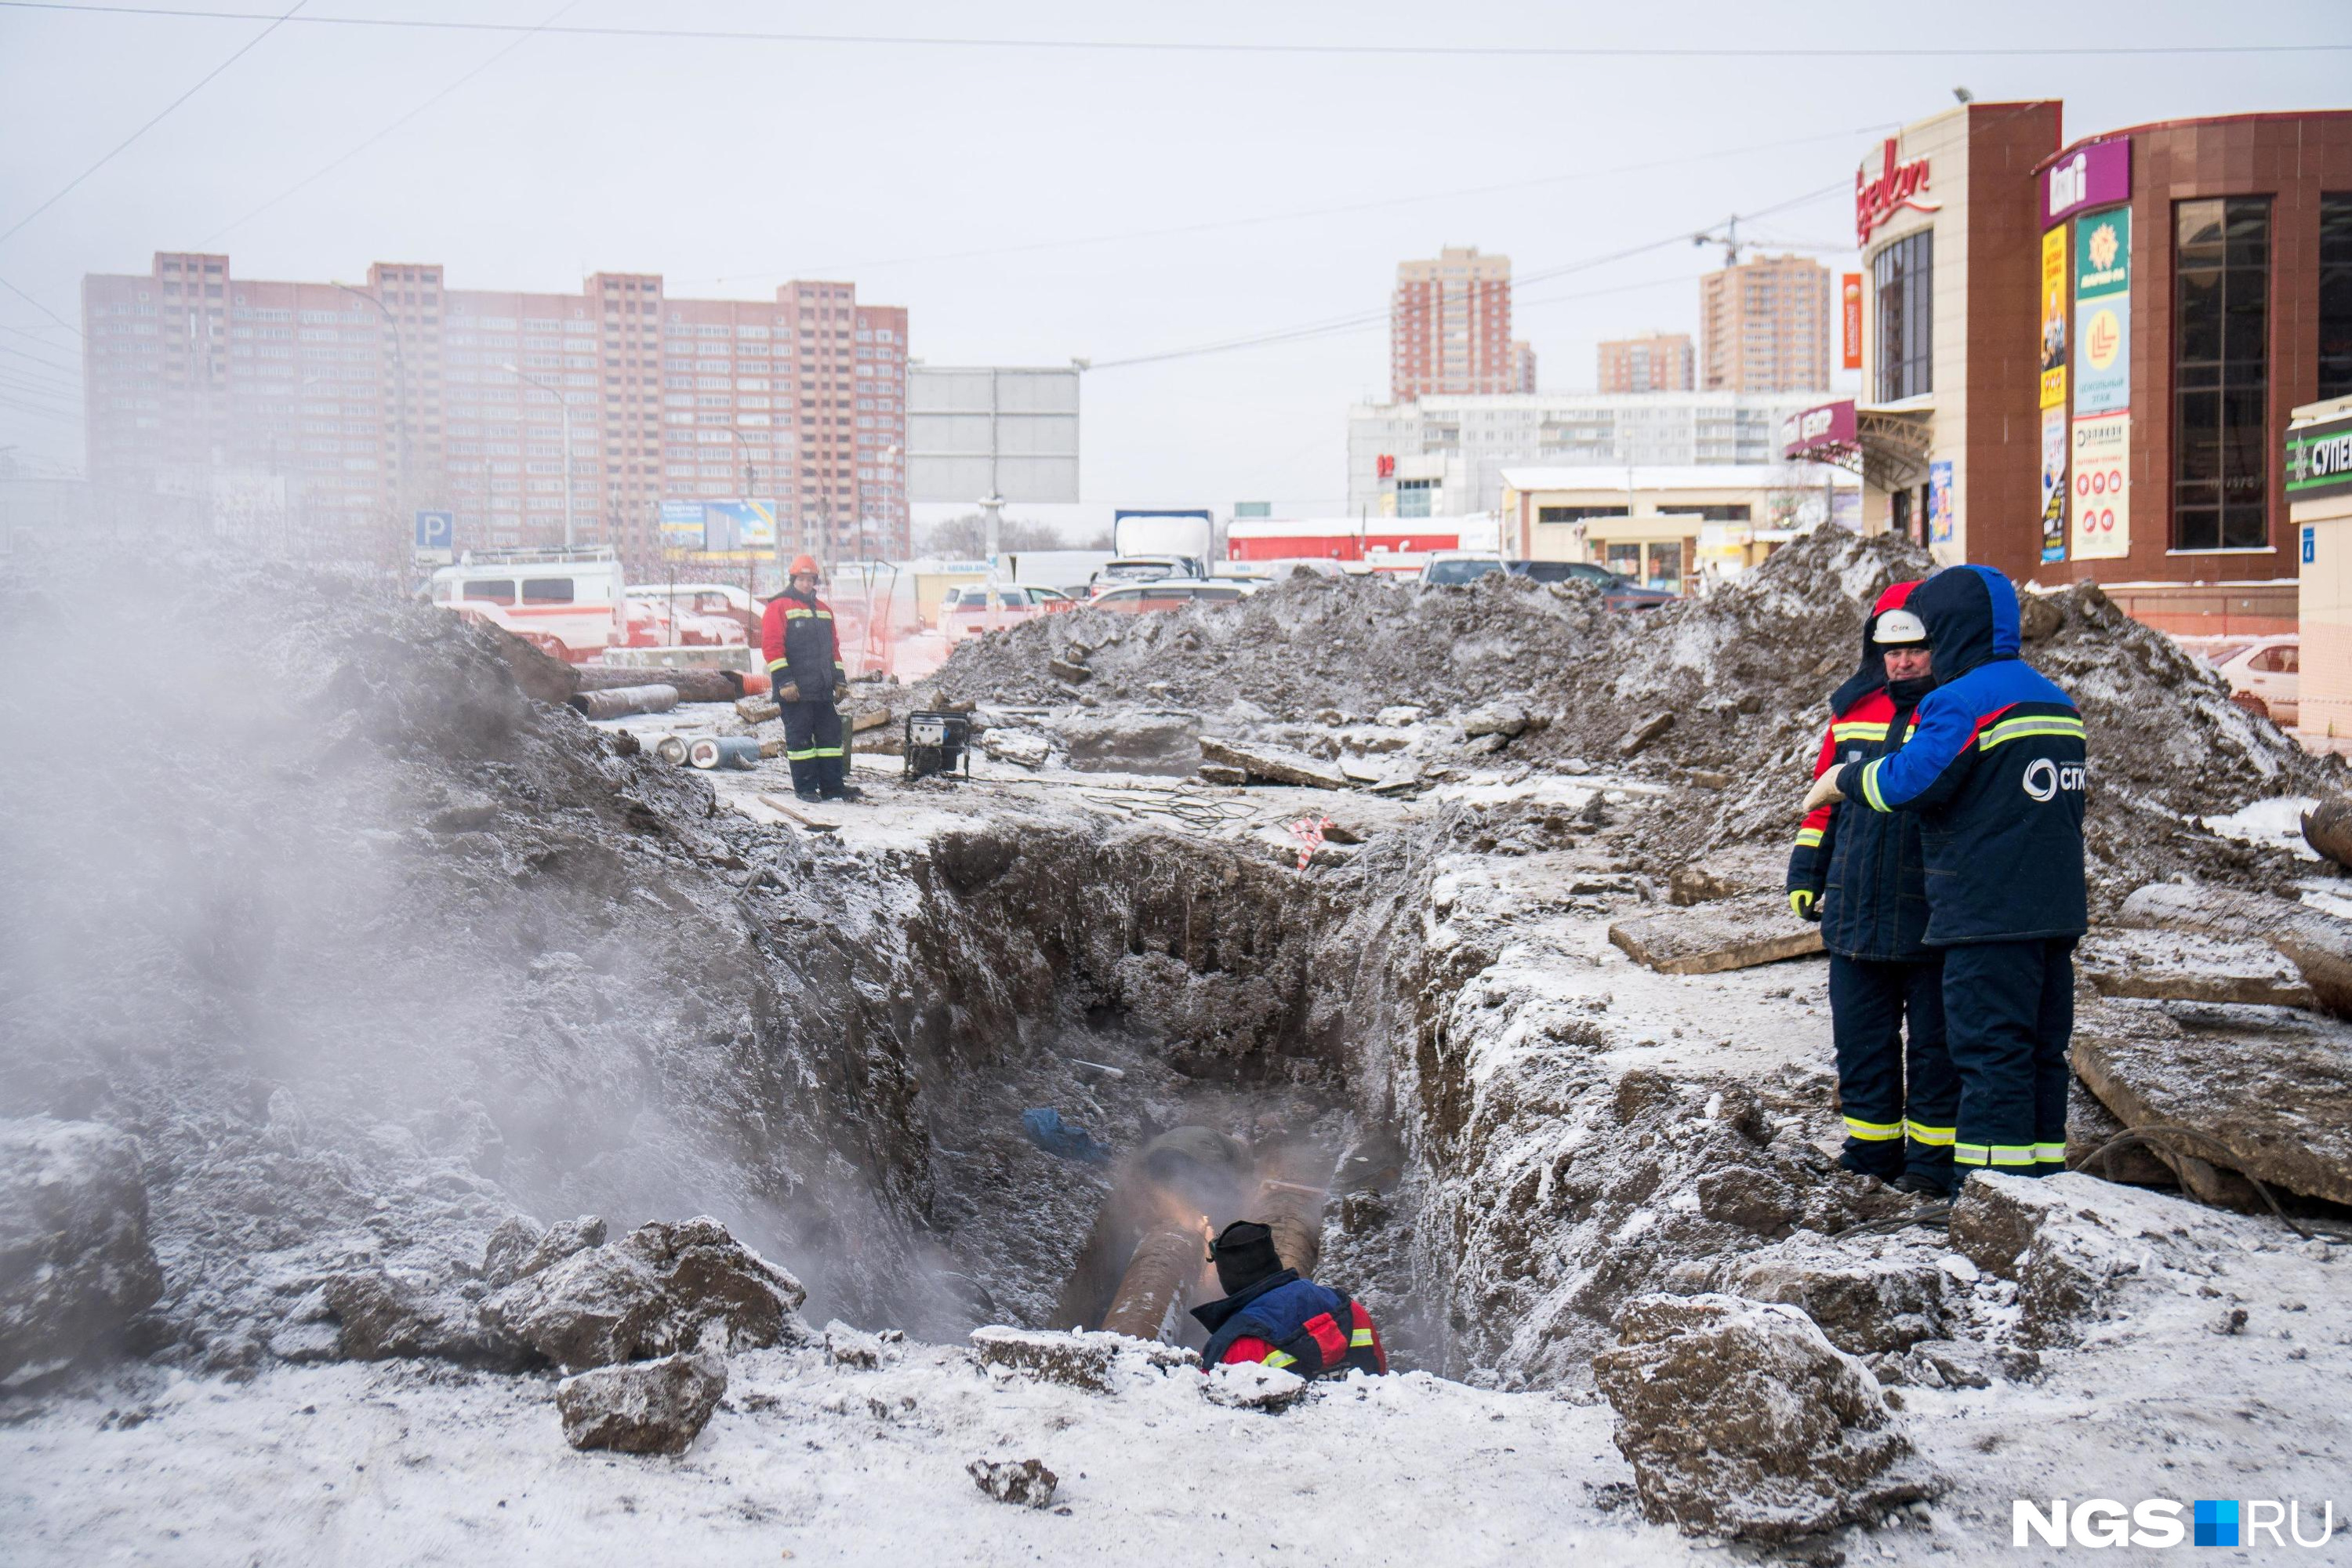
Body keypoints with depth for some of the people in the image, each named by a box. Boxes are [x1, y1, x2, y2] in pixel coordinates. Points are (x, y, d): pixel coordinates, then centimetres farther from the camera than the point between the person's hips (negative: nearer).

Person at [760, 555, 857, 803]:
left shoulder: (824, 610, 19)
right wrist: (784, 681, -16)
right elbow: (772, 646, -10)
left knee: (831, 734, 6)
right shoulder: (779, 607, -3)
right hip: (795, 690, -6)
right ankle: (805, 787, 5)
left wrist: (840, 680, 17)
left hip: (823, 689, 6)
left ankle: (833, 785, 11)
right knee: (800, 736, -2)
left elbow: (833, 648, 23)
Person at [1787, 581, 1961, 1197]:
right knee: (1861, 1040, 12)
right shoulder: (1853, 709, 10)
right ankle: (1871, 1152, 23)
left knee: (1934, 1043, 6)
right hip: (1856, 911, 5)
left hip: (1933, 917, -5)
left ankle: (1934, 1157, 16)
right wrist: (1807, 873, 15)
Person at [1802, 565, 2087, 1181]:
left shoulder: (1961, 701, -12)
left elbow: (1909, 781, -18)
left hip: (1989, 916, -8)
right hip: (2057, 914, 8)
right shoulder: (2057, 701, 17)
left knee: (1990, 1052, -6)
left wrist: (1843, 780, 0)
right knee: (2041, 1051, 12)